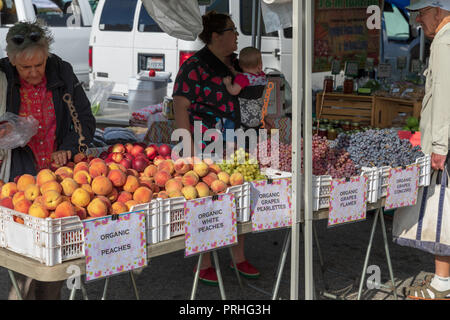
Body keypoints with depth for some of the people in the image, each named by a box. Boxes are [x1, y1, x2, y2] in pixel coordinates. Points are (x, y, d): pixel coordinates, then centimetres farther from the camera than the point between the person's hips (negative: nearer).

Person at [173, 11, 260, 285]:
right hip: (205, 148, -7)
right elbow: (180, 106, -15)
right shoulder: (195, 66, -12)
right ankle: (204, 263, 14)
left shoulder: (233, 62, 11)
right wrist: (189, 149, -19)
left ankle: (239, 256, 26)